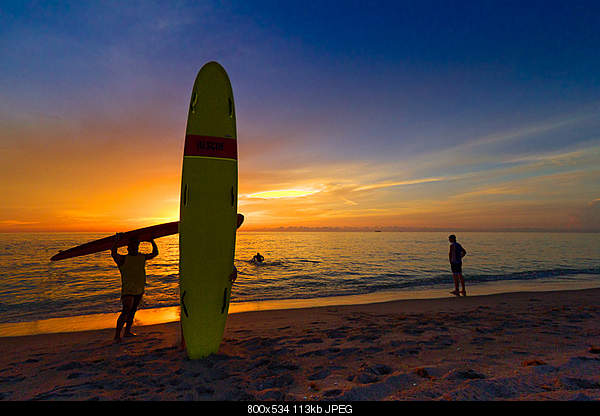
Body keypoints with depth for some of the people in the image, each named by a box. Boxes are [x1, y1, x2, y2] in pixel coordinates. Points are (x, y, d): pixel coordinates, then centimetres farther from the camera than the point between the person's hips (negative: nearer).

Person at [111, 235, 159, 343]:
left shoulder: (142, 257, 10)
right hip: (128, 290, -6)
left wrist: (152, 242, 14)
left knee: (132, 311, 15)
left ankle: (127, 331, 28)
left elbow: (155, 253, 21)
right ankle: (117, 335, -8)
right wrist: (116, 241, -34)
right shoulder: (123, 259, -7)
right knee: (125, 312, -15)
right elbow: (113, 253, -27)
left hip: (139, 290, 6)